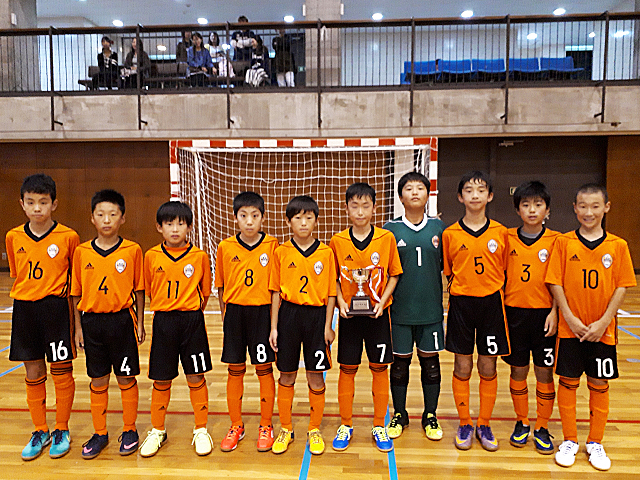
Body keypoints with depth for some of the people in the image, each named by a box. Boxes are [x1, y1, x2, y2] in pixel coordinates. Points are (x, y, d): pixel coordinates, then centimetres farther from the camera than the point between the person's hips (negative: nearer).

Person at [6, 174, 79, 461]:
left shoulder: (68, 237, -8)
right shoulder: (13, 237, 3)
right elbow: (16, 276, 15)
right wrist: (21, 303, 10)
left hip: (55, 308, -4)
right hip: (23, 309, 4)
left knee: (61, 372, 5)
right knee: (33, 373, 13)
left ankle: (62, 431, 23)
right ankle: (40, 432, 29)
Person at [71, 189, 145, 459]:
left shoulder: (132, 250, -6)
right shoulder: (82, 252, 0)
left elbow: (139, 290, -1)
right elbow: (76, 293, 6)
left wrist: (140, 323, -1)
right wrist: (78, 327, 4)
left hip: (122, 320, -2)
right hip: (92, 320, 2)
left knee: (126, 377, 9)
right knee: (98, 380, 13)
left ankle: (130, 430, 26)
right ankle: (100, 434, 29)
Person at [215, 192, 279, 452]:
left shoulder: (272, 246, -5)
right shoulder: (225, 247, -1)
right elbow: (221, 286, 9)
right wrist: (226, 312, 8)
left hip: (262, 311, -1)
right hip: (234, 313, 2)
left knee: (264, 369, 7)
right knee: (235, 370, 11)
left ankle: (266, 427, 24)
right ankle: (236, 426, 28)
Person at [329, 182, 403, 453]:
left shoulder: (386, 238, -4)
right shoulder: (337, 241, -3)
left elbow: (393, 275, 1)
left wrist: (382, 301, -10)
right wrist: (340, 301, -10)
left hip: (377, 314, 0)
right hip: (349, 315, 0)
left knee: (379, 368, 8)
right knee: (347, 369, 8)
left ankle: (379, 427, 25)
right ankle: (345, 426, 25)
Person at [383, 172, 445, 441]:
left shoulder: (438, 228, 3)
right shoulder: (391, 230, -1)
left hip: (431, 308, 1)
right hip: (400, 310, -1)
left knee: (430, 361, 11)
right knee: (400, 362, 9)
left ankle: (430, 417, 29)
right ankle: (399, 415, 28)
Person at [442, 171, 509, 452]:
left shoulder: (500, 233, 2)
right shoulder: (450, 234, -1)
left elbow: (504, 271, 8)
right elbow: (448, 272, 7)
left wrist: (494, 292, 1)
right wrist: (460, 291, -2)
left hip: (491, 303, 1)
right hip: (461, 303, -1)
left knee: (488, 367, 9)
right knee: (462, 367, 7)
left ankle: (484, 425, 26)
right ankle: (464, 424, 23)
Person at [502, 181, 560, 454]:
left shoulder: (554, 240, -2)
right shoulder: (508, 239, 2)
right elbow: (500, 276, 6)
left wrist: (554, 312, -8)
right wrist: (500, 310, 2)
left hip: (543, 313, -1)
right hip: (514, 312, 1)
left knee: (544, 372, 6)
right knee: (518, 370, 10)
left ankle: (542, 428, 22)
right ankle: (521, 423, 28)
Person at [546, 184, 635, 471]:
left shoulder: (617, 246, -1)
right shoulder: (564, 243, -3)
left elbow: (622, 286, -2)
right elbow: (555, 282, -4)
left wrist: (603, 322, -9)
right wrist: (570, 318, -11)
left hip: (602, 329, 1)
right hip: (570, 327, -1)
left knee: (599, 385, 11)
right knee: (567, 381, 7)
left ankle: (595, 442, 29)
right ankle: (569, 441, 24)